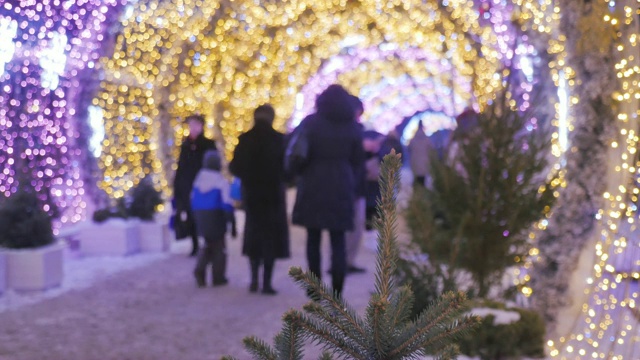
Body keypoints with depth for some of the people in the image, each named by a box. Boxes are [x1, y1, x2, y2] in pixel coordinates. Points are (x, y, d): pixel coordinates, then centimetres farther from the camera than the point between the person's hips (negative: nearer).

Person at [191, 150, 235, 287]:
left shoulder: (198, 179, 5)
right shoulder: (221, 181, -13)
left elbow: (193, 201, 11)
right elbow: (227, 205, -15)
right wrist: (232, 224, -9)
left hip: (201, 218, 5)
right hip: (216, 219, -5)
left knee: (208, 245, 20)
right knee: (219, 248, 10)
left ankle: (199, 270, 0)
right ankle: (218, 277, 12)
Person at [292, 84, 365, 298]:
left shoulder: (310, 123, -2)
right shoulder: (353, 127, 6)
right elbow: (357, 160, 7)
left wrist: (302, 176, 9)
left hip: (313, 186, -1)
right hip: (341, 187, 1)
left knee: (313, 239, 9)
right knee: (338, 241, 3)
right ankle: (336, 293, -3)